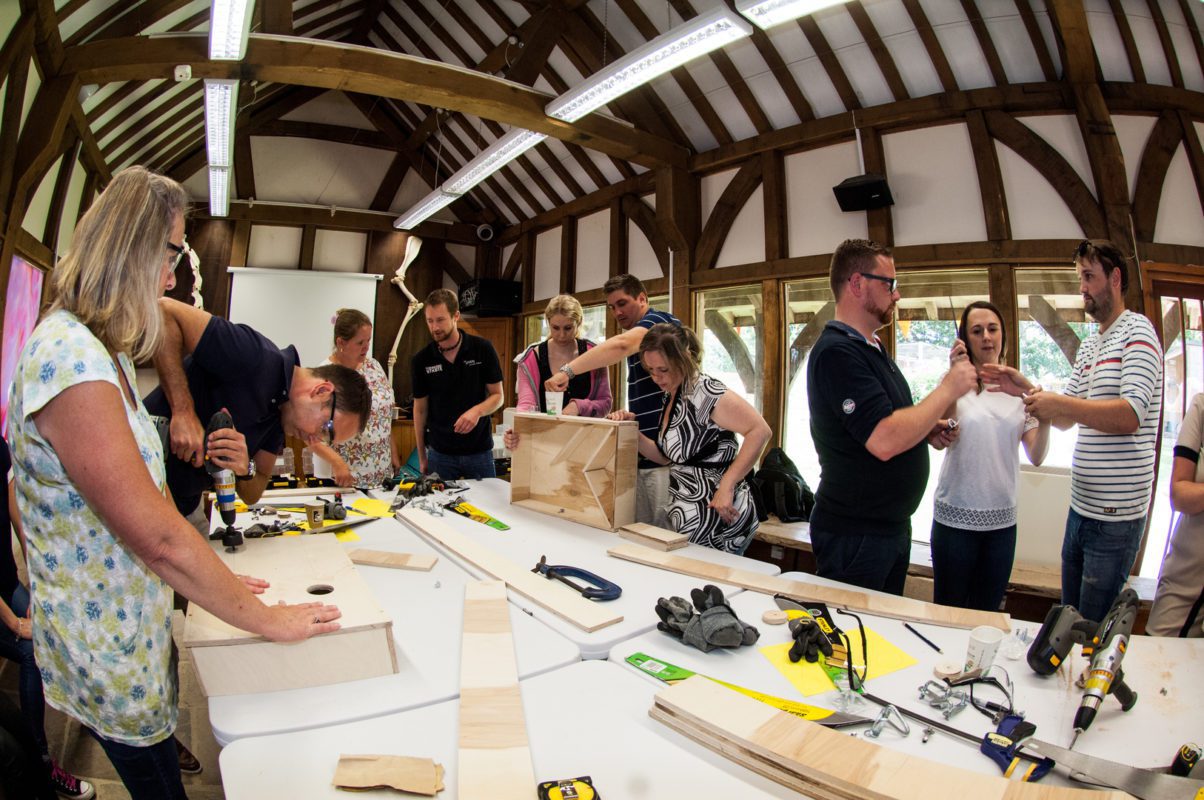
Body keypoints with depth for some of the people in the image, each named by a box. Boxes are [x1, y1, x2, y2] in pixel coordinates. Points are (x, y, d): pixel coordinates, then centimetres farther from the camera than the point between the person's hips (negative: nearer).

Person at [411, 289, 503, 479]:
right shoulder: (421, 360, -2)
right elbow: (420, 409, 6)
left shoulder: (483, 349, -7)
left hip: (479, 451, 0)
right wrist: (421, 457, 7)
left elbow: (497, 396, -1)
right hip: (439, 453, 1)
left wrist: (477, 411, -22)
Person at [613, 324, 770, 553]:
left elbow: (759, 431, -24)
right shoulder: (672, 397, 10)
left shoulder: (704, 391, -17)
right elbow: (666, 455, 15)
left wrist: (726, 486, -26)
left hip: (717, 519, -9)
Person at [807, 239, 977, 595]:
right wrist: (948, 390, -18)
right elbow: (884, 442, -30)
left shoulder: (872, 348, 12)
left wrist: (928, 430, 5)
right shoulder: (837, 352, -22)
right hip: (855, 535, -10)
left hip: (893, 526, 10)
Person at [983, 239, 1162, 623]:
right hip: (1080, 506, 8)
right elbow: (1067, 419, 14)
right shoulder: (1087, 346, 15)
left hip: (1115, 515, -8)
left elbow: (1131, 415, -23)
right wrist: (1028, 390, 0)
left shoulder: (1137, 331, -10)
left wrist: (1060, 403, -22)